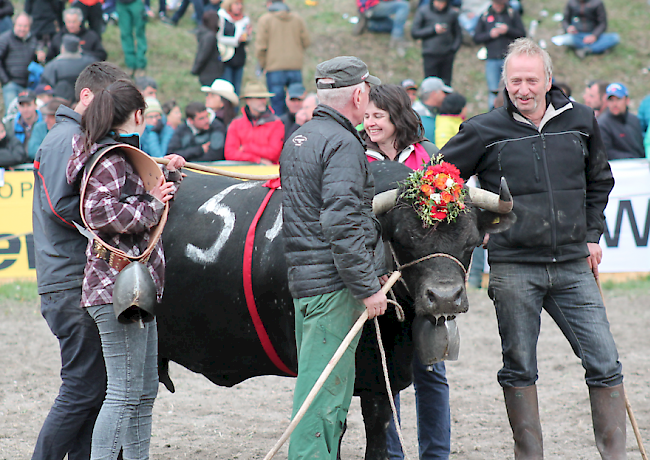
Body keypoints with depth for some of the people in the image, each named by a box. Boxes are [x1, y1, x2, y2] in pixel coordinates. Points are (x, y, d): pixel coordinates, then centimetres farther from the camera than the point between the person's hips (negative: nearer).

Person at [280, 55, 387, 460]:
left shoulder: (298, 139, 17)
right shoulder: (343, 145, -13)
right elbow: (341, 224, -22)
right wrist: (368, 287, -18)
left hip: (302, 276, 10)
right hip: (334, 286, -10)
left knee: (324, 387, 17)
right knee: (325, 391, -9)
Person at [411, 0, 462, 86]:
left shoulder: (452, 13, 7)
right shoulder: (423, 11, 1)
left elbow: (458, 35, 16)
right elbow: (414, 33, -1)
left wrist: (453, 49, -1)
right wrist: (433, 30, -11)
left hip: (447, 56, 2)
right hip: (430, 56, -2)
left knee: (445, 85, 0)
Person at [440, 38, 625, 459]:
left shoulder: (580, 121, 5)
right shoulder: (484, 132, -3)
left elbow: (599, 181, 21)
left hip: (573, 266, 2)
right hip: (513, 269, -2)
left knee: (605, 364, -1)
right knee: (519, 369, 3)